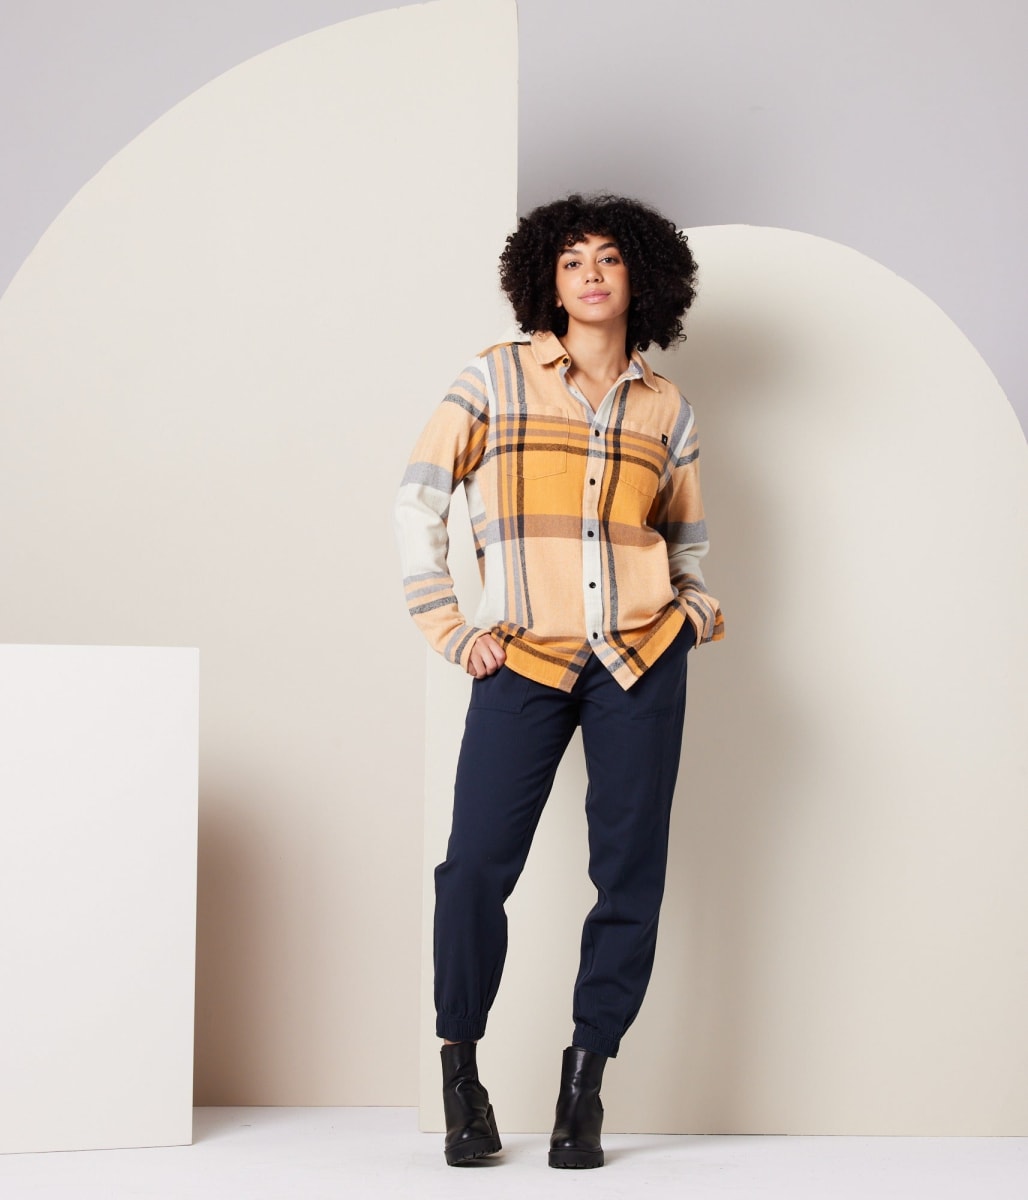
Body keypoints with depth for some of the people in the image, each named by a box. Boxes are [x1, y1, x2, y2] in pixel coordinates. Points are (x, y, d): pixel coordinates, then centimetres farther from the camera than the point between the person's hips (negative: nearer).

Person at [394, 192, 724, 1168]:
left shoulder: (666, 409, 13)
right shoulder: (497, 377, 5)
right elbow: (418, 500, 3)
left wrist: (695, 603, 6)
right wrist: (446, 628, -3)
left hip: (642, 658, 3)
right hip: (525, 662, -2)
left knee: (630, 872, 1)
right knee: (476, 866, -9)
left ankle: (584, 1080, 13)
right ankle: (460, 1070, 9)